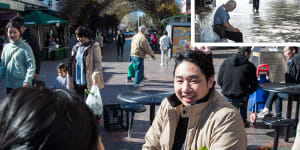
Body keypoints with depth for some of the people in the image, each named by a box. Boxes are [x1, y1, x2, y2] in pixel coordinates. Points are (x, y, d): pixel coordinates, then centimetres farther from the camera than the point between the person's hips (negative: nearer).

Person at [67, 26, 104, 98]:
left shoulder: (94, 47, -6)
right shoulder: (76, 48, 12)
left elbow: (98, 63, -11)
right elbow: (72, 64, 17)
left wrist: (95, 77, -22)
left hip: (89, 82, -6)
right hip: (77, 82, 6)